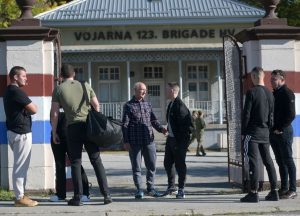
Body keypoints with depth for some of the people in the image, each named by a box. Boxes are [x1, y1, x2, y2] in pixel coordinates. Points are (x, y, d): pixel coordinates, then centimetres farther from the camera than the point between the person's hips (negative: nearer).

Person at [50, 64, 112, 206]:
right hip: (88, 125, 2)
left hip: (73, 127, -2)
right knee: (96, 160, 6)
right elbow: (97, 106, 11)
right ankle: (106, 194, 2)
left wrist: (54, 132, 6)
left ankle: (77, 197, 3)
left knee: (75, 162, 4)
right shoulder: (85, 86, 11)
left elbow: (54, 113, -1)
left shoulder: (58, 89, 4)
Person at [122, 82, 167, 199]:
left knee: (151, 165, 5)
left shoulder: (148, 104, 14)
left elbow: (153, 120, 14)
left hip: (149, 140, 4)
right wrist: (126, 141, -7)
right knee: (136, 167, 2)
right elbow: (125, 125, -1)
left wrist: (161, 128, -6)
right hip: (134, 142, -4)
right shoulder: (128, 106, 2)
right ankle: (139, 190, 10)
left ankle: (150, 188, 16)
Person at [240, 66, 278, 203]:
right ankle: (274, 192, 12)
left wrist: (243, 132, -5)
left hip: (252, 132, -6)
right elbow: (271, 115, 12)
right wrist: (268, 129, 18)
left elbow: (246, 114, -11)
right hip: (265, 133, 6)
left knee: (253, 162, -6)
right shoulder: (270, 94, 8)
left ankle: (253, 193, -7)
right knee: (268, 161, 10)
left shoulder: (252, 93, -10)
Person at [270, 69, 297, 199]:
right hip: (274, 133, 8)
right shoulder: (273, 94, 17)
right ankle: (284, 188, 16)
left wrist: (280, 129, -15)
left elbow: (291, 115, -15)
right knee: (280, 162, 10)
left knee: (288, 161, -5)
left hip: (284, 132, -8)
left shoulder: (287, 93, -8)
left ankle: (292, 190, -2)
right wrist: (271, 129, 9)